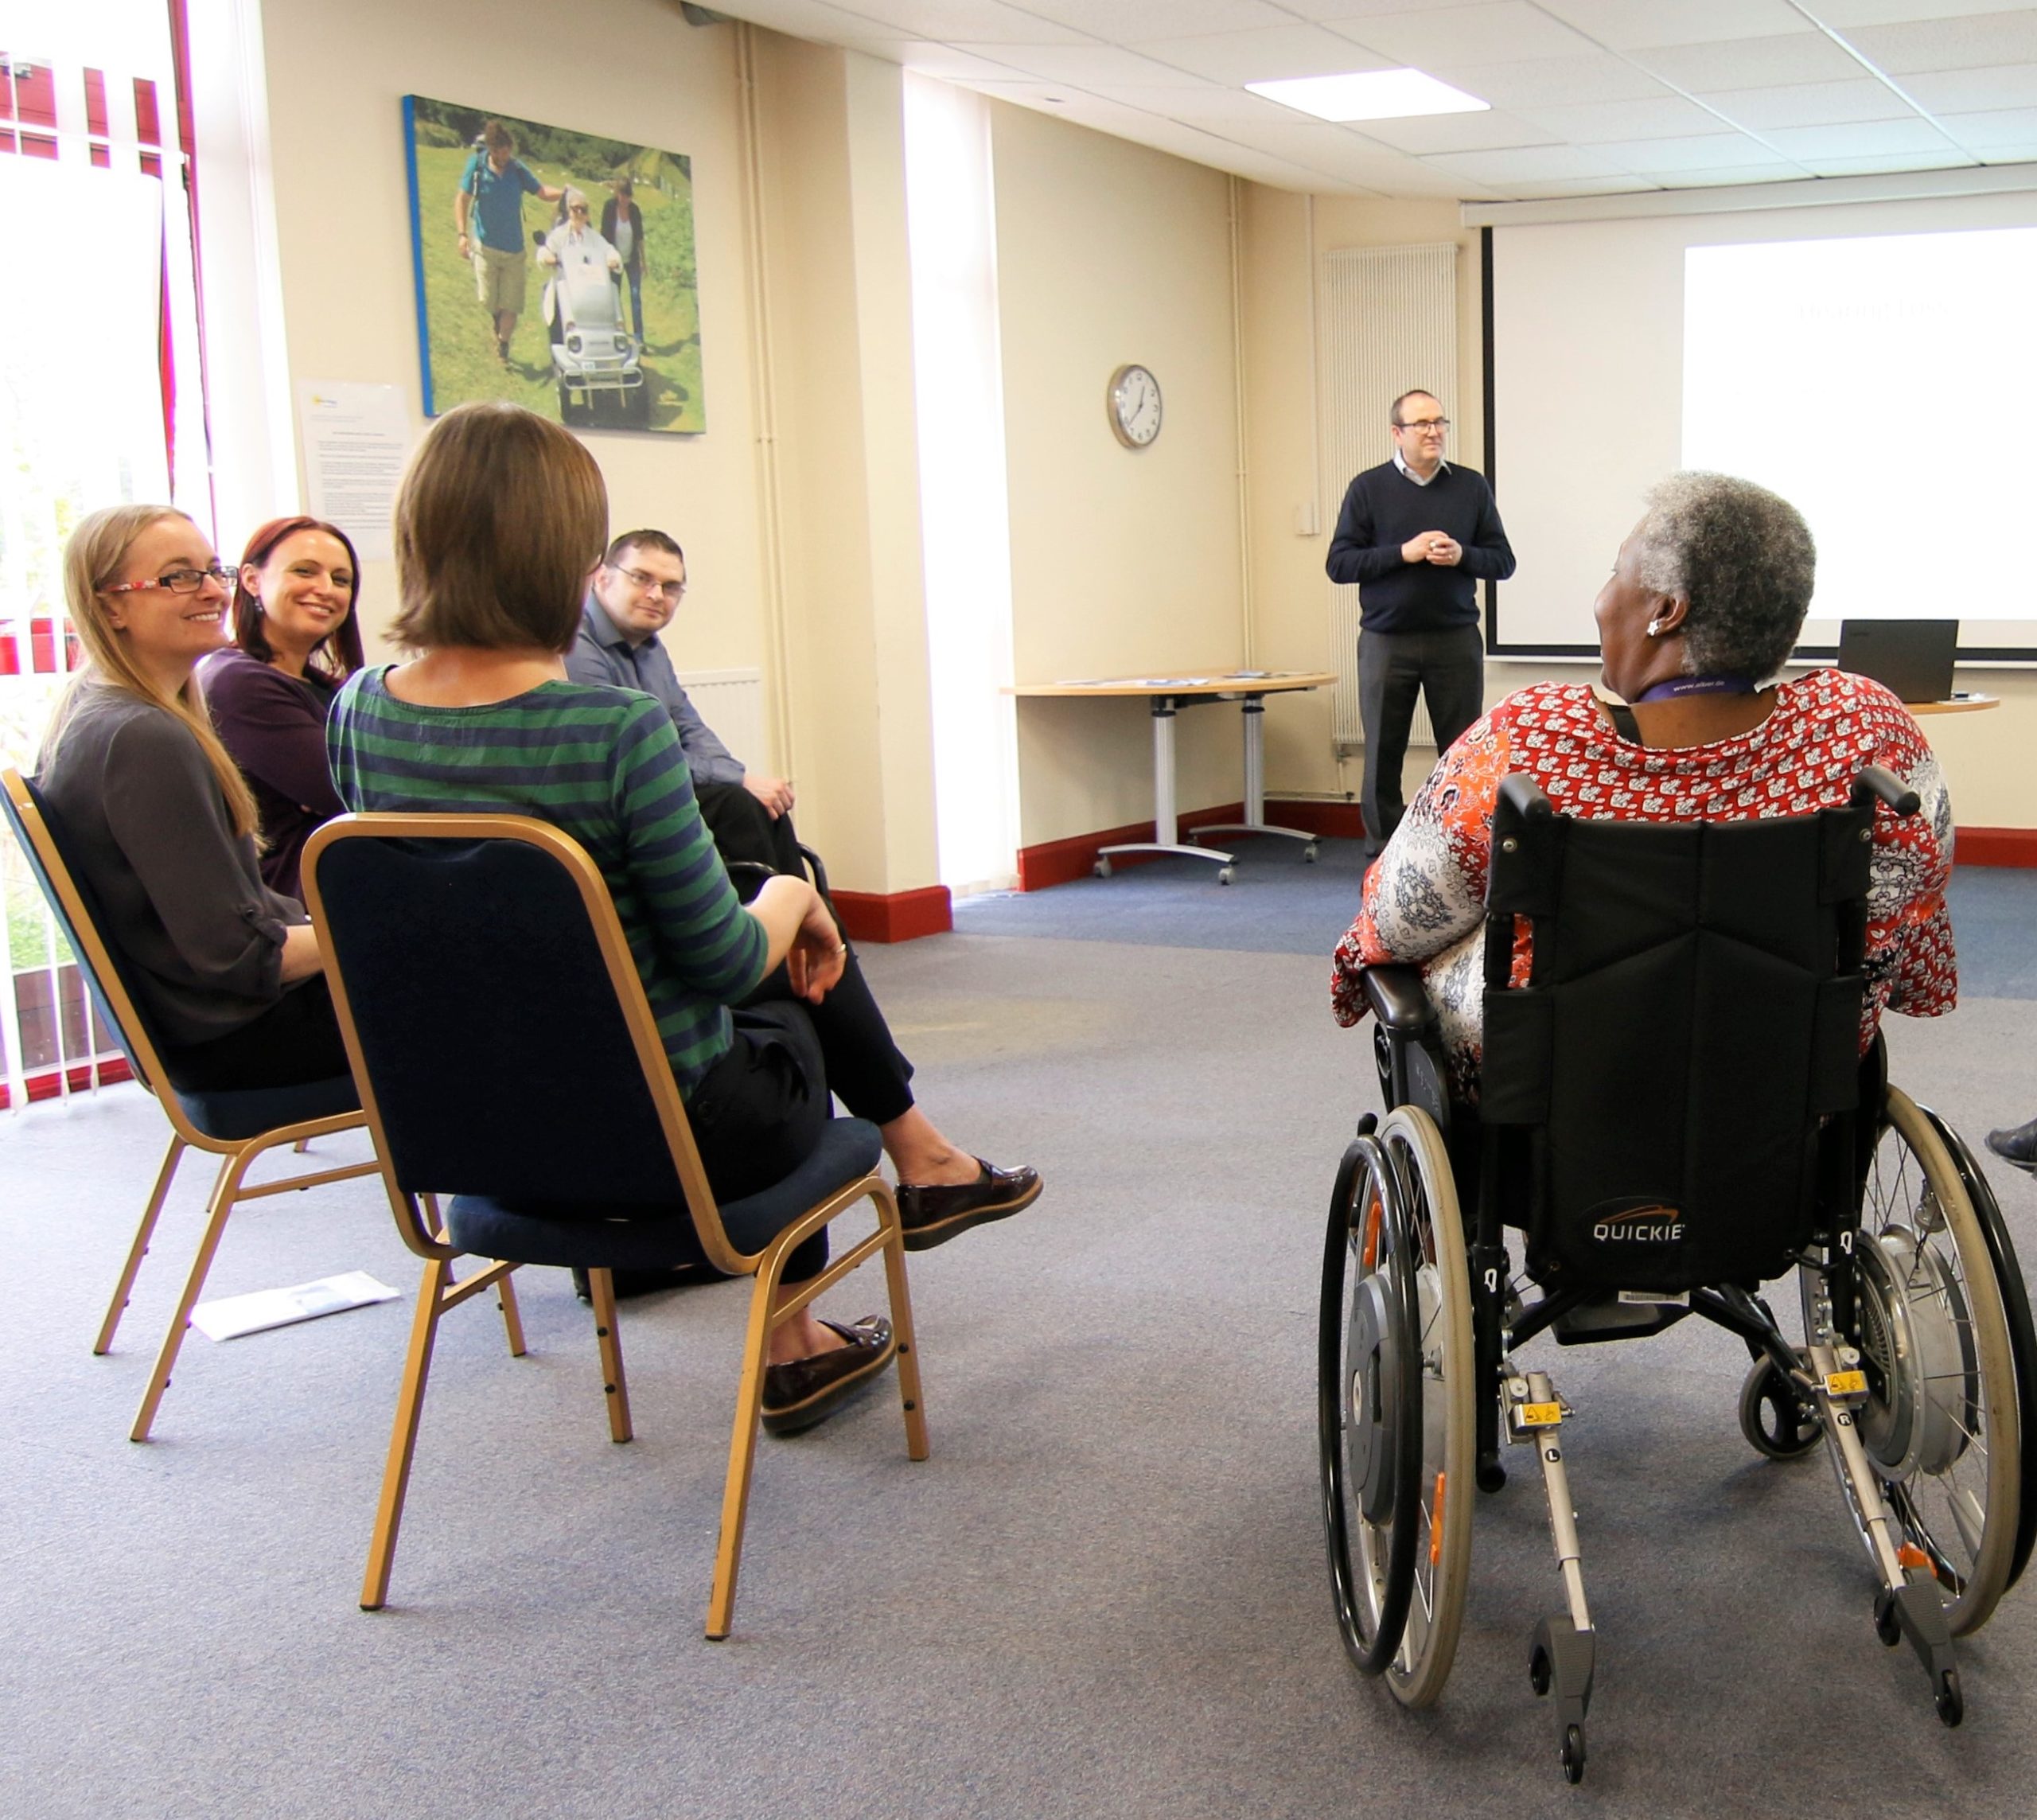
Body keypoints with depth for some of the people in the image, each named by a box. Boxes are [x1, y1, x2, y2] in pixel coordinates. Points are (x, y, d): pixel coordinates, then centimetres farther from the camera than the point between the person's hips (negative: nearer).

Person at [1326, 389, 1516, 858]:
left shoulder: (1472, 486, 7)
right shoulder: (1368, 488, 2)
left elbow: (1503, 560, 7)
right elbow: (1339, 563, -4)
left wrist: (1462, 555, -13)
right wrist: (1403, 553, -15)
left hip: (1456, 639, 1)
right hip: (1386, 641, -1)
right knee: (1383, 754, 5)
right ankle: (1382, 852, 13)